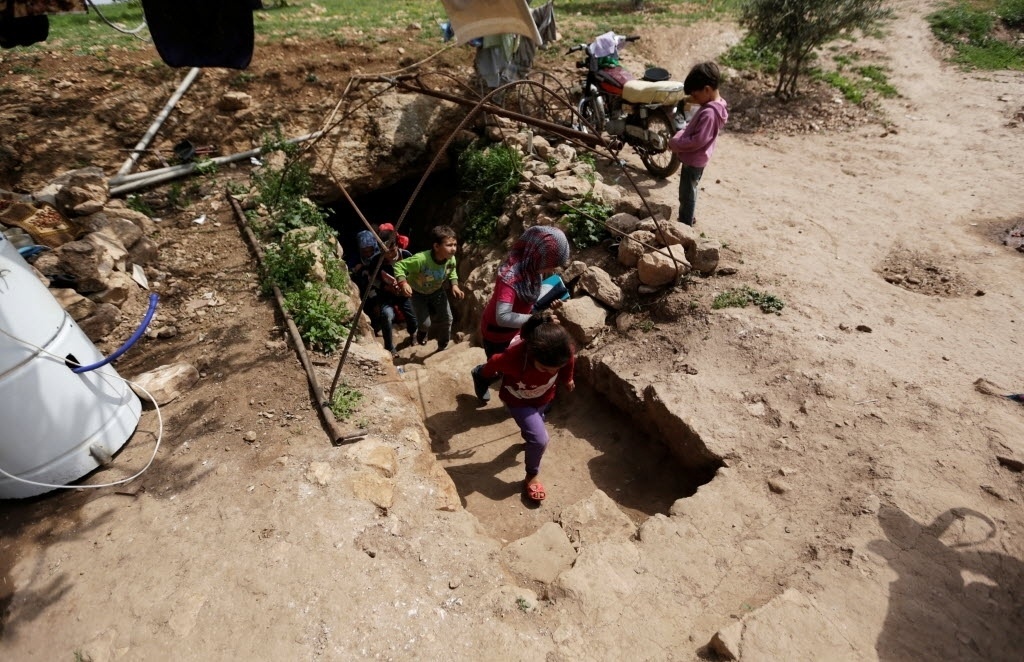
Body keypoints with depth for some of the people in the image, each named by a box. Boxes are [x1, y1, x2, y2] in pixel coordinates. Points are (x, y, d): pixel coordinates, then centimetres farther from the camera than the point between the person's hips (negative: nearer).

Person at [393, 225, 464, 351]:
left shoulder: (451, 259, -23)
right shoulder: (421, 259, -41)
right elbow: (399, 265, -32)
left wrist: (455, 285, -13)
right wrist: (403, 283, -46)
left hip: (437, 291, 5)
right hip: (418, 292, -4)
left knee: (447, 319, 6)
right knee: (425, 323, -9)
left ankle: (442, 347, 32)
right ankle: (422, 332, 33)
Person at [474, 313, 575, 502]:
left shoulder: (566, 351, -37)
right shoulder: (513, 357, -46)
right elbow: (493, 364, -20)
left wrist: (567, 379, 11)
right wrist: (486, 374, 3)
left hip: (544, 396, 4)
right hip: (518, 400, -4)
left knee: (534, 425, 32)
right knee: (540, 439, -12)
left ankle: (528, 433, 68)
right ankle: (532, 475, 18)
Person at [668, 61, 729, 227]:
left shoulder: (709, 112, -27)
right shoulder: (712, 105, 5)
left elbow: (698, 141, -29)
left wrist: (675, 144, -19)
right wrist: (677, 138, 1)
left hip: (693, 159, -10)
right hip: (694, 158, 10)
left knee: (687, 194, 3)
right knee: (688, 192, 24)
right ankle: (686, 219, 40)